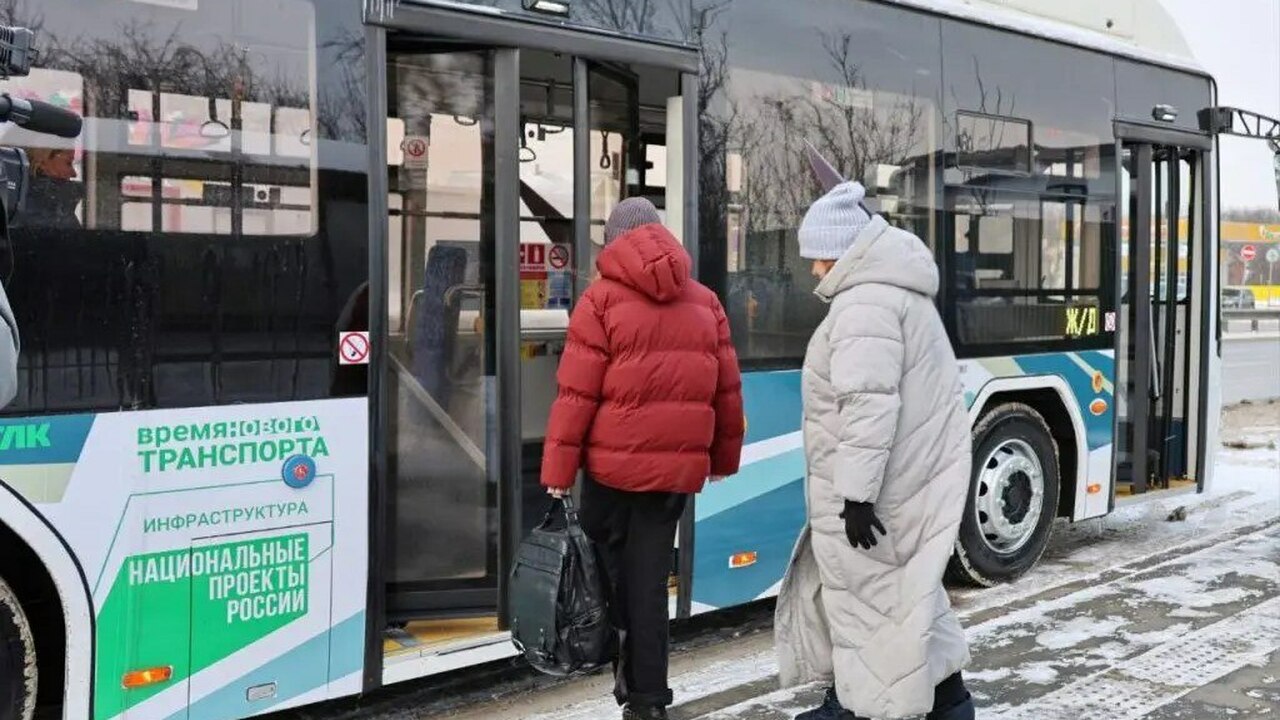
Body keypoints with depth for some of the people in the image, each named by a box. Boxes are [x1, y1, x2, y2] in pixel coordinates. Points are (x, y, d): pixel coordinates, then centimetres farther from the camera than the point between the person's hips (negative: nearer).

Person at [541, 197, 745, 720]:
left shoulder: (602, 298, -3)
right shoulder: (705, 302, 10)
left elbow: (576, 394, -8)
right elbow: (727, 390, 13)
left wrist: (558, 471, -6)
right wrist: (724, 456, 22)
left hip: (614, 462, -4)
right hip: (679, 466, 4)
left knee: (608, 565, 14)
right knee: (650, 577, 10)